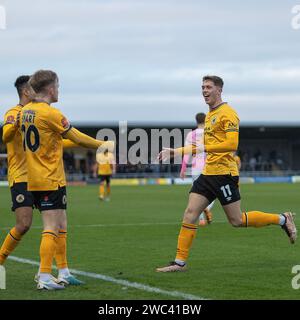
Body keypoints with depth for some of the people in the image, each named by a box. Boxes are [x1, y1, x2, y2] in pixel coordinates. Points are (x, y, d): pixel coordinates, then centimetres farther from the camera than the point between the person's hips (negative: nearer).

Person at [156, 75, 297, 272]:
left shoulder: (227, 113, -10)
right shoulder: (209, 115, 18)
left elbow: (232, 145, -21)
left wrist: (204, 148, -27)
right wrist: (177, 152, 23)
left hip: (224, 173, -8)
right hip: (207, 174, 8)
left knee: (237, 221, -3)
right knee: (190, 214, -1)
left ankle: (283, 220, 14)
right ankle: (180, 262, 0)